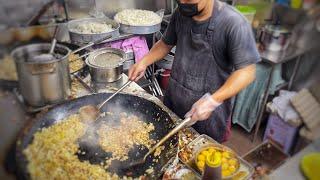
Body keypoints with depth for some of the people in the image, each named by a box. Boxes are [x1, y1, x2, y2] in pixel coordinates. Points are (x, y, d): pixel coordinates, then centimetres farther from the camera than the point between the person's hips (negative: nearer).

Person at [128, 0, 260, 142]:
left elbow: (247, 71, -23)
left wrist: (212, 101, -34)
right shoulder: (180, 14, -3)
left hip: (209, 110, -5)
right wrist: (143, 62, -4)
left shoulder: (234, 23, -22)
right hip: (174, 99, 5)